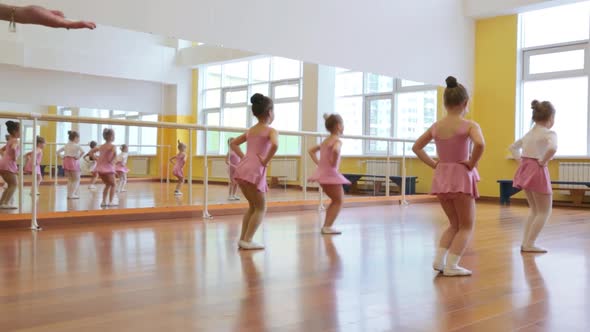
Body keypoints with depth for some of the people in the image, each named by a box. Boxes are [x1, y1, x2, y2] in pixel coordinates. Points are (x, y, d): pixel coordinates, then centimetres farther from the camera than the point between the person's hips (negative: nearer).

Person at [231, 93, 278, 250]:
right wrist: (266, 161, -14)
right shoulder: (271, 131, -3)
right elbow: (275, 145, -25)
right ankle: (247, 240, 0)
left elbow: (233, 143, 26)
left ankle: (243, 239, 20)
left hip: (242, 168, 8)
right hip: (255, 171, -7)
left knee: (253, 206, 21)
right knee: (261, 207, 5)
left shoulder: (250, 130, 20)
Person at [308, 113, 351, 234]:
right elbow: (335, 151, -35)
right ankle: (327, 226, -5)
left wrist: (319, 163, 14)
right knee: (339, 201, 2)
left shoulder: (325, 141, 15)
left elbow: (311, 151, 23)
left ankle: (326, 226, 19)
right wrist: (334, 163, -21)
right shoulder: (337, 140, -12)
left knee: (335, 200, 21)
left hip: (322, 173, 9)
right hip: (331, 173, -9)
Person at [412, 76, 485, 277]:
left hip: (441, 177, 5)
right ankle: (451, 266, -2)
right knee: (466, 226, 8)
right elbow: (480, 144, -29)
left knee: (455, 224, 20)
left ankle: (439, 260, 8)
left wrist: (433, 164, 10)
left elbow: (416, 147, 12)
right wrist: (472, 164, -15)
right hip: (461, 177, -5)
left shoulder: (436, 126, 5)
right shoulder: (469, 125, -10)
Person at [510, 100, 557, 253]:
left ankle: (525, 242, 16)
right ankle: (529, 244, 0)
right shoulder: (549, 133, -10)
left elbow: (513, 147, 26)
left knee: (534, 209, 20)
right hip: (537, 171, -8)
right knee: (545, 211, 4)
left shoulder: (529, 133, 14)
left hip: (525, 171, 8)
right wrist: (543, 162, -17)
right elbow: (552, 148, -32)